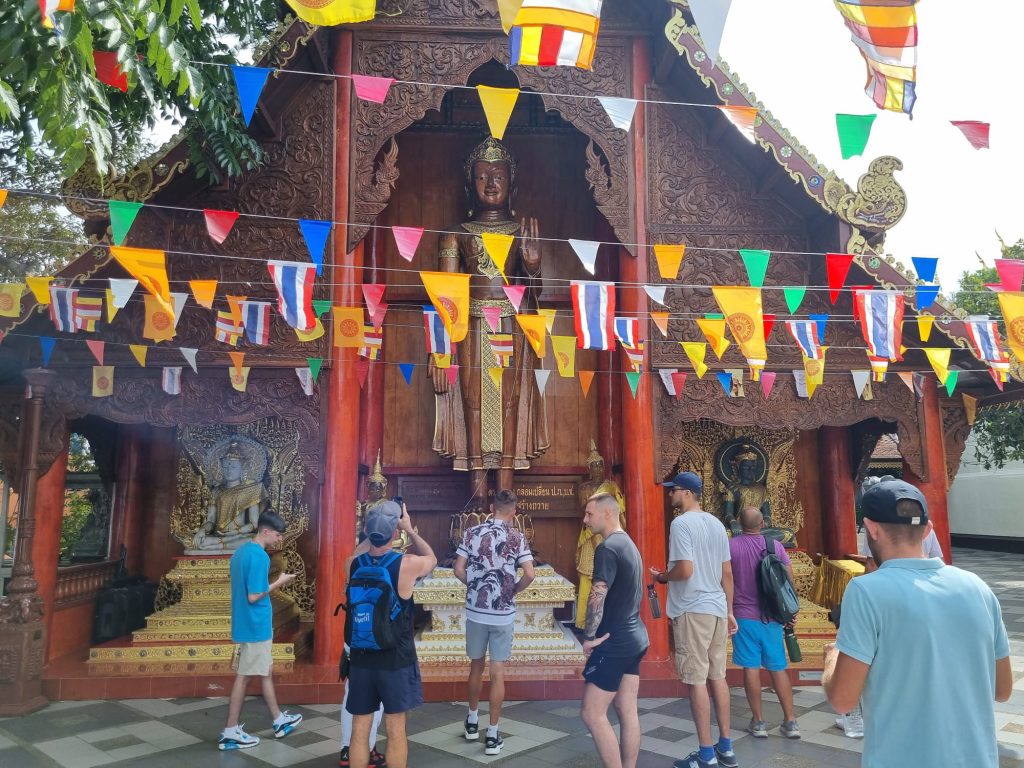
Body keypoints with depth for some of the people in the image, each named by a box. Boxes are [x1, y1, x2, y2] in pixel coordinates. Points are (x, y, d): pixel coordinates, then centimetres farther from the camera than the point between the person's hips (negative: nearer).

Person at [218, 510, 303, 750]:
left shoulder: (241, 552, 9)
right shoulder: (259, 556, -21)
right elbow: (254, 596, -23)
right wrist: (278, 582, -12)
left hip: (247, 623, 10)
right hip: (255, 625, -10)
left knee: (265, 671, 17)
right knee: (243, 676, 2)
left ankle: (279, 721, 29)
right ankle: (230, 732, 13)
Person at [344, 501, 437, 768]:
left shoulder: (352, 565, -7)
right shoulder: (407, 565, -17)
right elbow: (431, 558, 7)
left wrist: (372, 532, 20)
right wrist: (410, 530, 13)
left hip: (361, 659, 3)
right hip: (396, 660, -3)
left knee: (359, 732, 12)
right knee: (396, 732, 8)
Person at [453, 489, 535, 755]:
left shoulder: (472, 533, -2)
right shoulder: (516, 537, -8)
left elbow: (459, 570, -4)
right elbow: (529, 574, -16)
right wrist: (513, 590, 2)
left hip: (475, 611, 2)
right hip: (503, 613, -2)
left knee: (476, 665, 20)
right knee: (497, 672, 5)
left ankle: (473, 722, 35)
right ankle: (492, 735, 11)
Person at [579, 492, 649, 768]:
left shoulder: (608, 548, -17)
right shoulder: (630, 544, 13)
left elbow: (597, 597, -22)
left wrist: (589, 637, -12)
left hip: (614, 642, -9)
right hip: (634, 638, 9)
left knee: (592, 713, -3)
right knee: (627, 710, 12)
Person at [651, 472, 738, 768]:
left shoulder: (681, 524, -13)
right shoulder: (716, 524, 11)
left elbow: (685, 570, -22)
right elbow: (727, 572, 14)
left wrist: (662, 576, -3)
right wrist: (729, 611, 20)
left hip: (692, 610, -8)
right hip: (717, 609, 8)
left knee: (696, 681, 0)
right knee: (717, 677, 15)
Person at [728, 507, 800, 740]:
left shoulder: (730, 545, -8)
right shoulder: (776, 545, -1)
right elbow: (790, 579, 2)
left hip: (744, 615, -2)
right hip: (772, 616, 3)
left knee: (751, 667, 3)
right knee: (778, 668, 11)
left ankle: (758, 721, 10)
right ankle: (790, 721, 13)